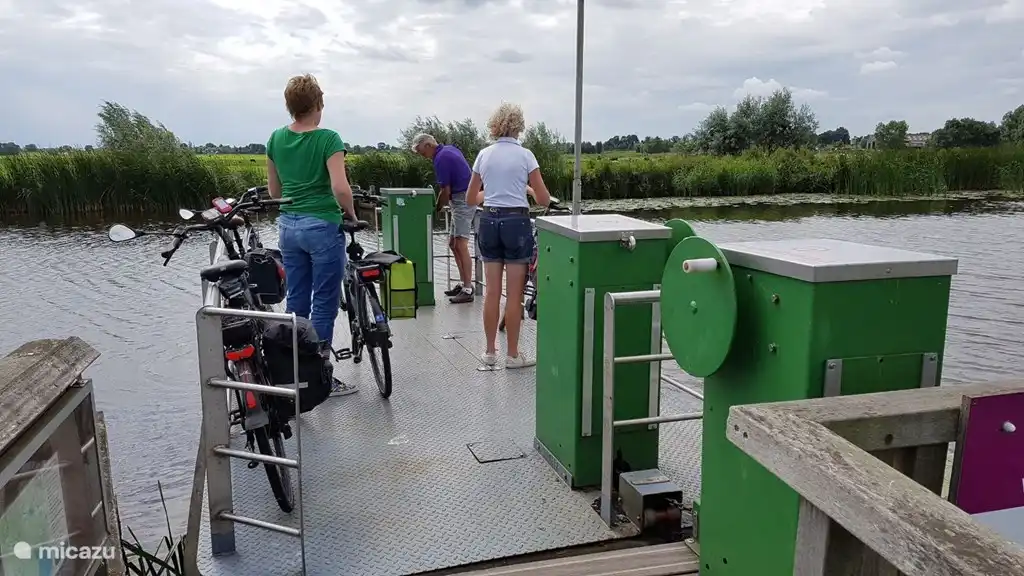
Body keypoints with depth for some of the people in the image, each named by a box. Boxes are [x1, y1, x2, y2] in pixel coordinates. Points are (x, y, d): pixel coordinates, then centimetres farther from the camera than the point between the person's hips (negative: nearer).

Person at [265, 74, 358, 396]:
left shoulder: (276, 139, 6)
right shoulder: (328, 138, -13)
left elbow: (273, 191, 12)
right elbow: (340, 188, -23)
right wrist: (351, 213, -6)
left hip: (289, 225, 6)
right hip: (322, 225, -6)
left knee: (296, 303, 14)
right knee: (324, 304, 2)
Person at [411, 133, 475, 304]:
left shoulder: (441, 158, -16)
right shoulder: (449, 149, 14)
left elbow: (446, 191, -14)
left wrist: (437, 209, 2)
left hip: (462, 201, -10)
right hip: (466, 198, 10)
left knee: (461, 246, -12)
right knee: (453, 244, 13)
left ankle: (468, 290, -12)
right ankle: (463, 283, 17)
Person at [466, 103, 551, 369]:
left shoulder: (484, 155, 5)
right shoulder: (525, 155, -5)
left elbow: (471, 199, 11)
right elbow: (543, 200, -5)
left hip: (489, 222, 4)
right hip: (516, 222, -4)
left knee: (492, 292, 11)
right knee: (515, 295, 3)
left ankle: (490, 352, 18)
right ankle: (513, 354, 10)